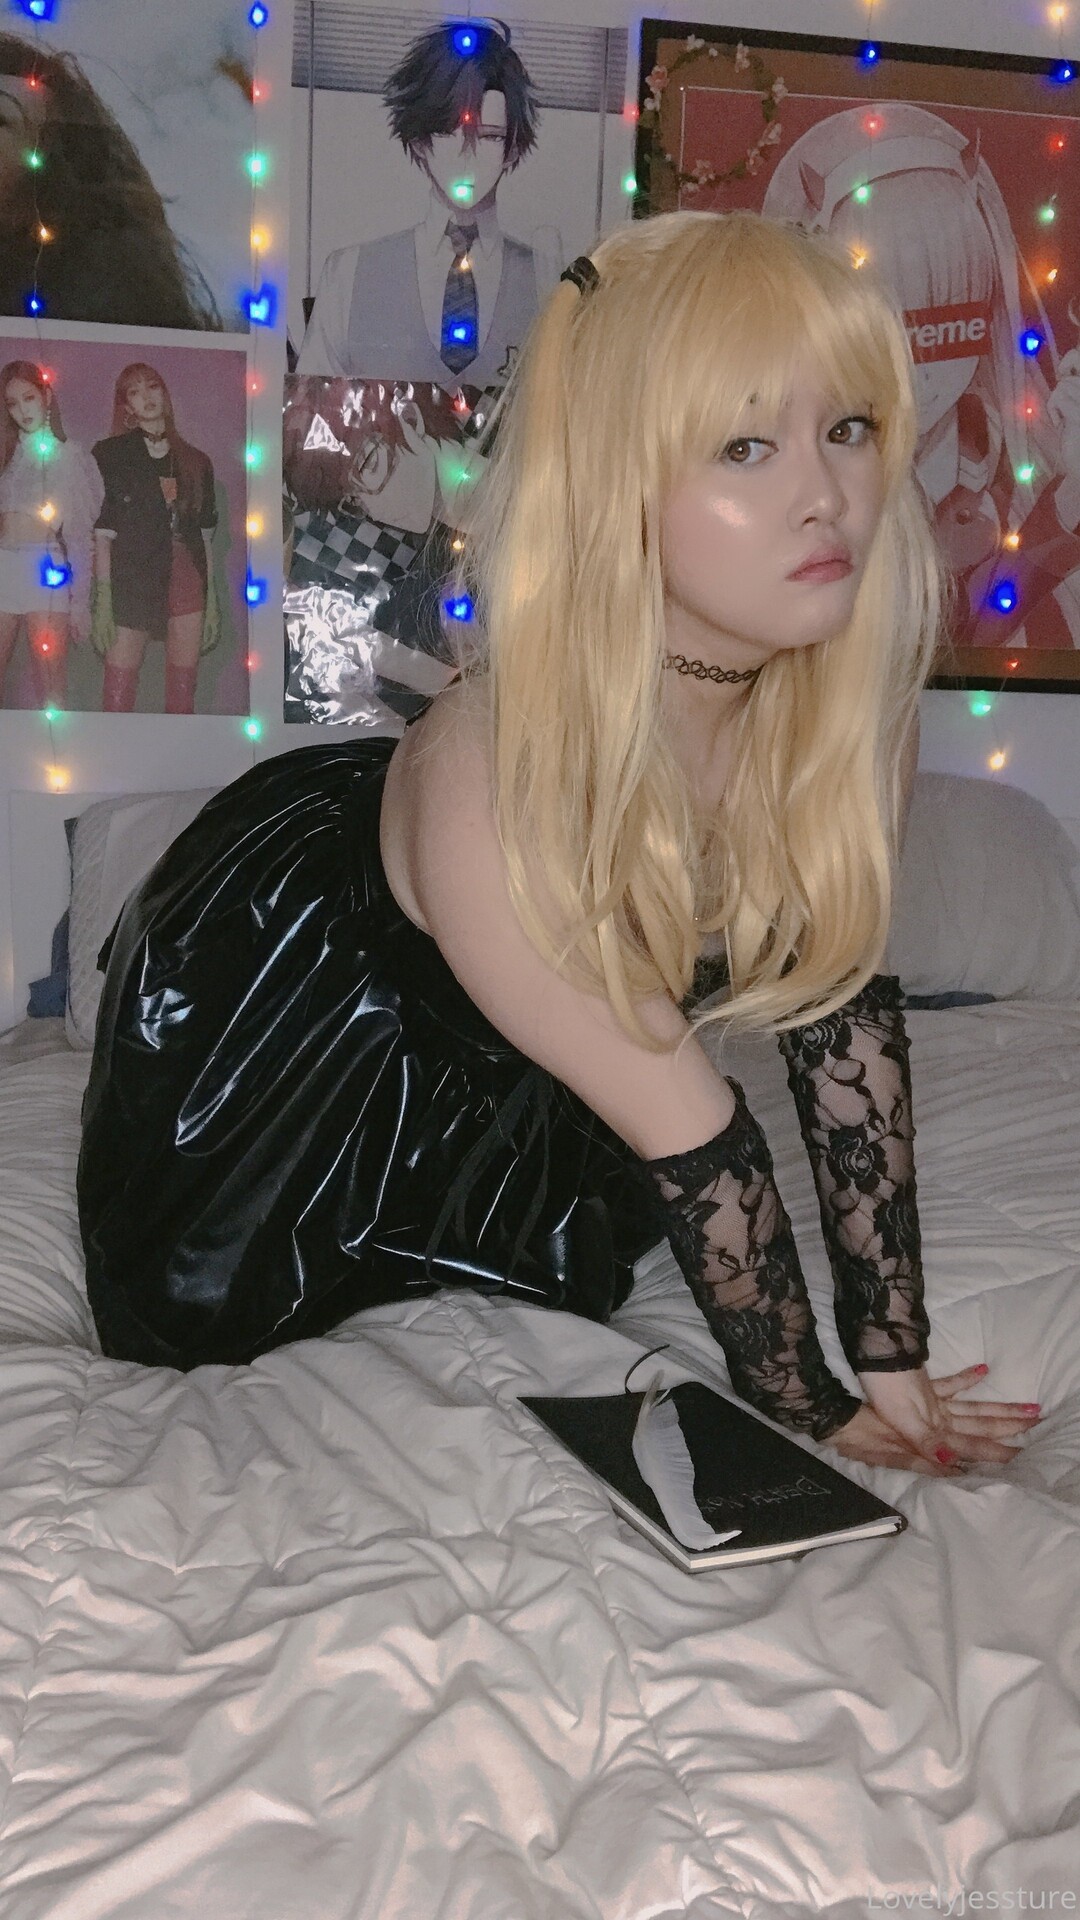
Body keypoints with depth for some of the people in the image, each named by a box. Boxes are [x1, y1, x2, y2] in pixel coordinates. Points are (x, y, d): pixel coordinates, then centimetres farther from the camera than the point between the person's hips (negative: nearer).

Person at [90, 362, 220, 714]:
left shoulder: (196, 461, 14)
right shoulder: (110, 454, 4)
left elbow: (206, 537, 14)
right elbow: (102, 535, -2)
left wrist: (213, 600, 10)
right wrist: (103, 602, -10)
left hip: (188, 583, 3)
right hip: (132, 586, -3)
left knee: (182, 700, 3)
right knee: (117, 700, -8)